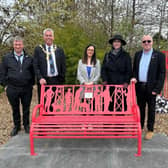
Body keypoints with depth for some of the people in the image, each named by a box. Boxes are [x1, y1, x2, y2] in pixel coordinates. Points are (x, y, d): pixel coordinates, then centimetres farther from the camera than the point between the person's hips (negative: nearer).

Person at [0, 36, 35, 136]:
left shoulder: (29, 58, 5)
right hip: (12, 89, 0)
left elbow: (33, 72, 10)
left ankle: (26, 125, 29)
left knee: (26, 108, 11)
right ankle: (16, 126, 28)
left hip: (27, 88, 0)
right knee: (15, 109, 12)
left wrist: (32, 84, 3)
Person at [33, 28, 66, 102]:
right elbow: (35, 66, 0)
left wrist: (62, 80, 2)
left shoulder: (59, 50, 10)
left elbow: (63, 66, 10)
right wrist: (40, 78, -13)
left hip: (56, 81, 2)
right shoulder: (38, 49, 5)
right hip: (43, 81, -1)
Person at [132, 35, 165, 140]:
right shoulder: (137, 54, 8)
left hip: (151, 87, -4)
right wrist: (134, 78, -4)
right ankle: (140, 127, 30)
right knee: (140, 107, 15)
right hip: (139, 87, 4)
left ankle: (150, 130, 21)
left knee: (151, 109, 8)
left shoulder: (159, 55, -6)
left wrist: (157, 89, -13)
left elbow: (162, 73, -7)